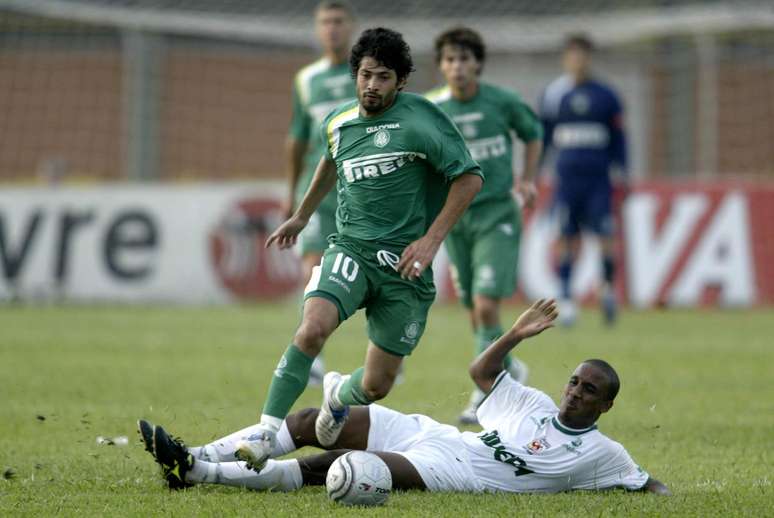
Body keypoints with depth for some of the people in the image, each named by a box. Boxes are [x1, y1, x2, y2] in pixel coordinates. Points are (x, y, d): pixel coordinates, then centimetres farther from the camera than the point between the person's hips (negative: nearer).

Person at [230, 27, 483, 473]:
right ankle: (267, 433, -27)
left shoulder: (420, 119, -9)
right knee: (313, 328, -29)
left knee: (376, 386, 3)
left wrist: (431, 240, -14)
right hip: (352, 249, 2)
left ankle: (340, 394, 41)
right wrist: (302, 216, 40)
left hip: (405, 264, -2)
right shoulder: (338, 124, 7)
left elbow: (470, 177, -10)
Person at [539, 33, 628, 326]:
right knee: (568, 238, -1)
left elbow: (618, 138, 12)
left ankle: (609, 288, 13)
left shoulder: (605, 96, 6)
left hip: (598, 178, 0)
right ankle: (566, 298, 6)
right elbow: (541, 138, 15)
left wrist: (622, 174, 6)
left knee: (605, 235, -8)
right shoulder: (553, 95, 7)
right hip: (567, 178, 0)